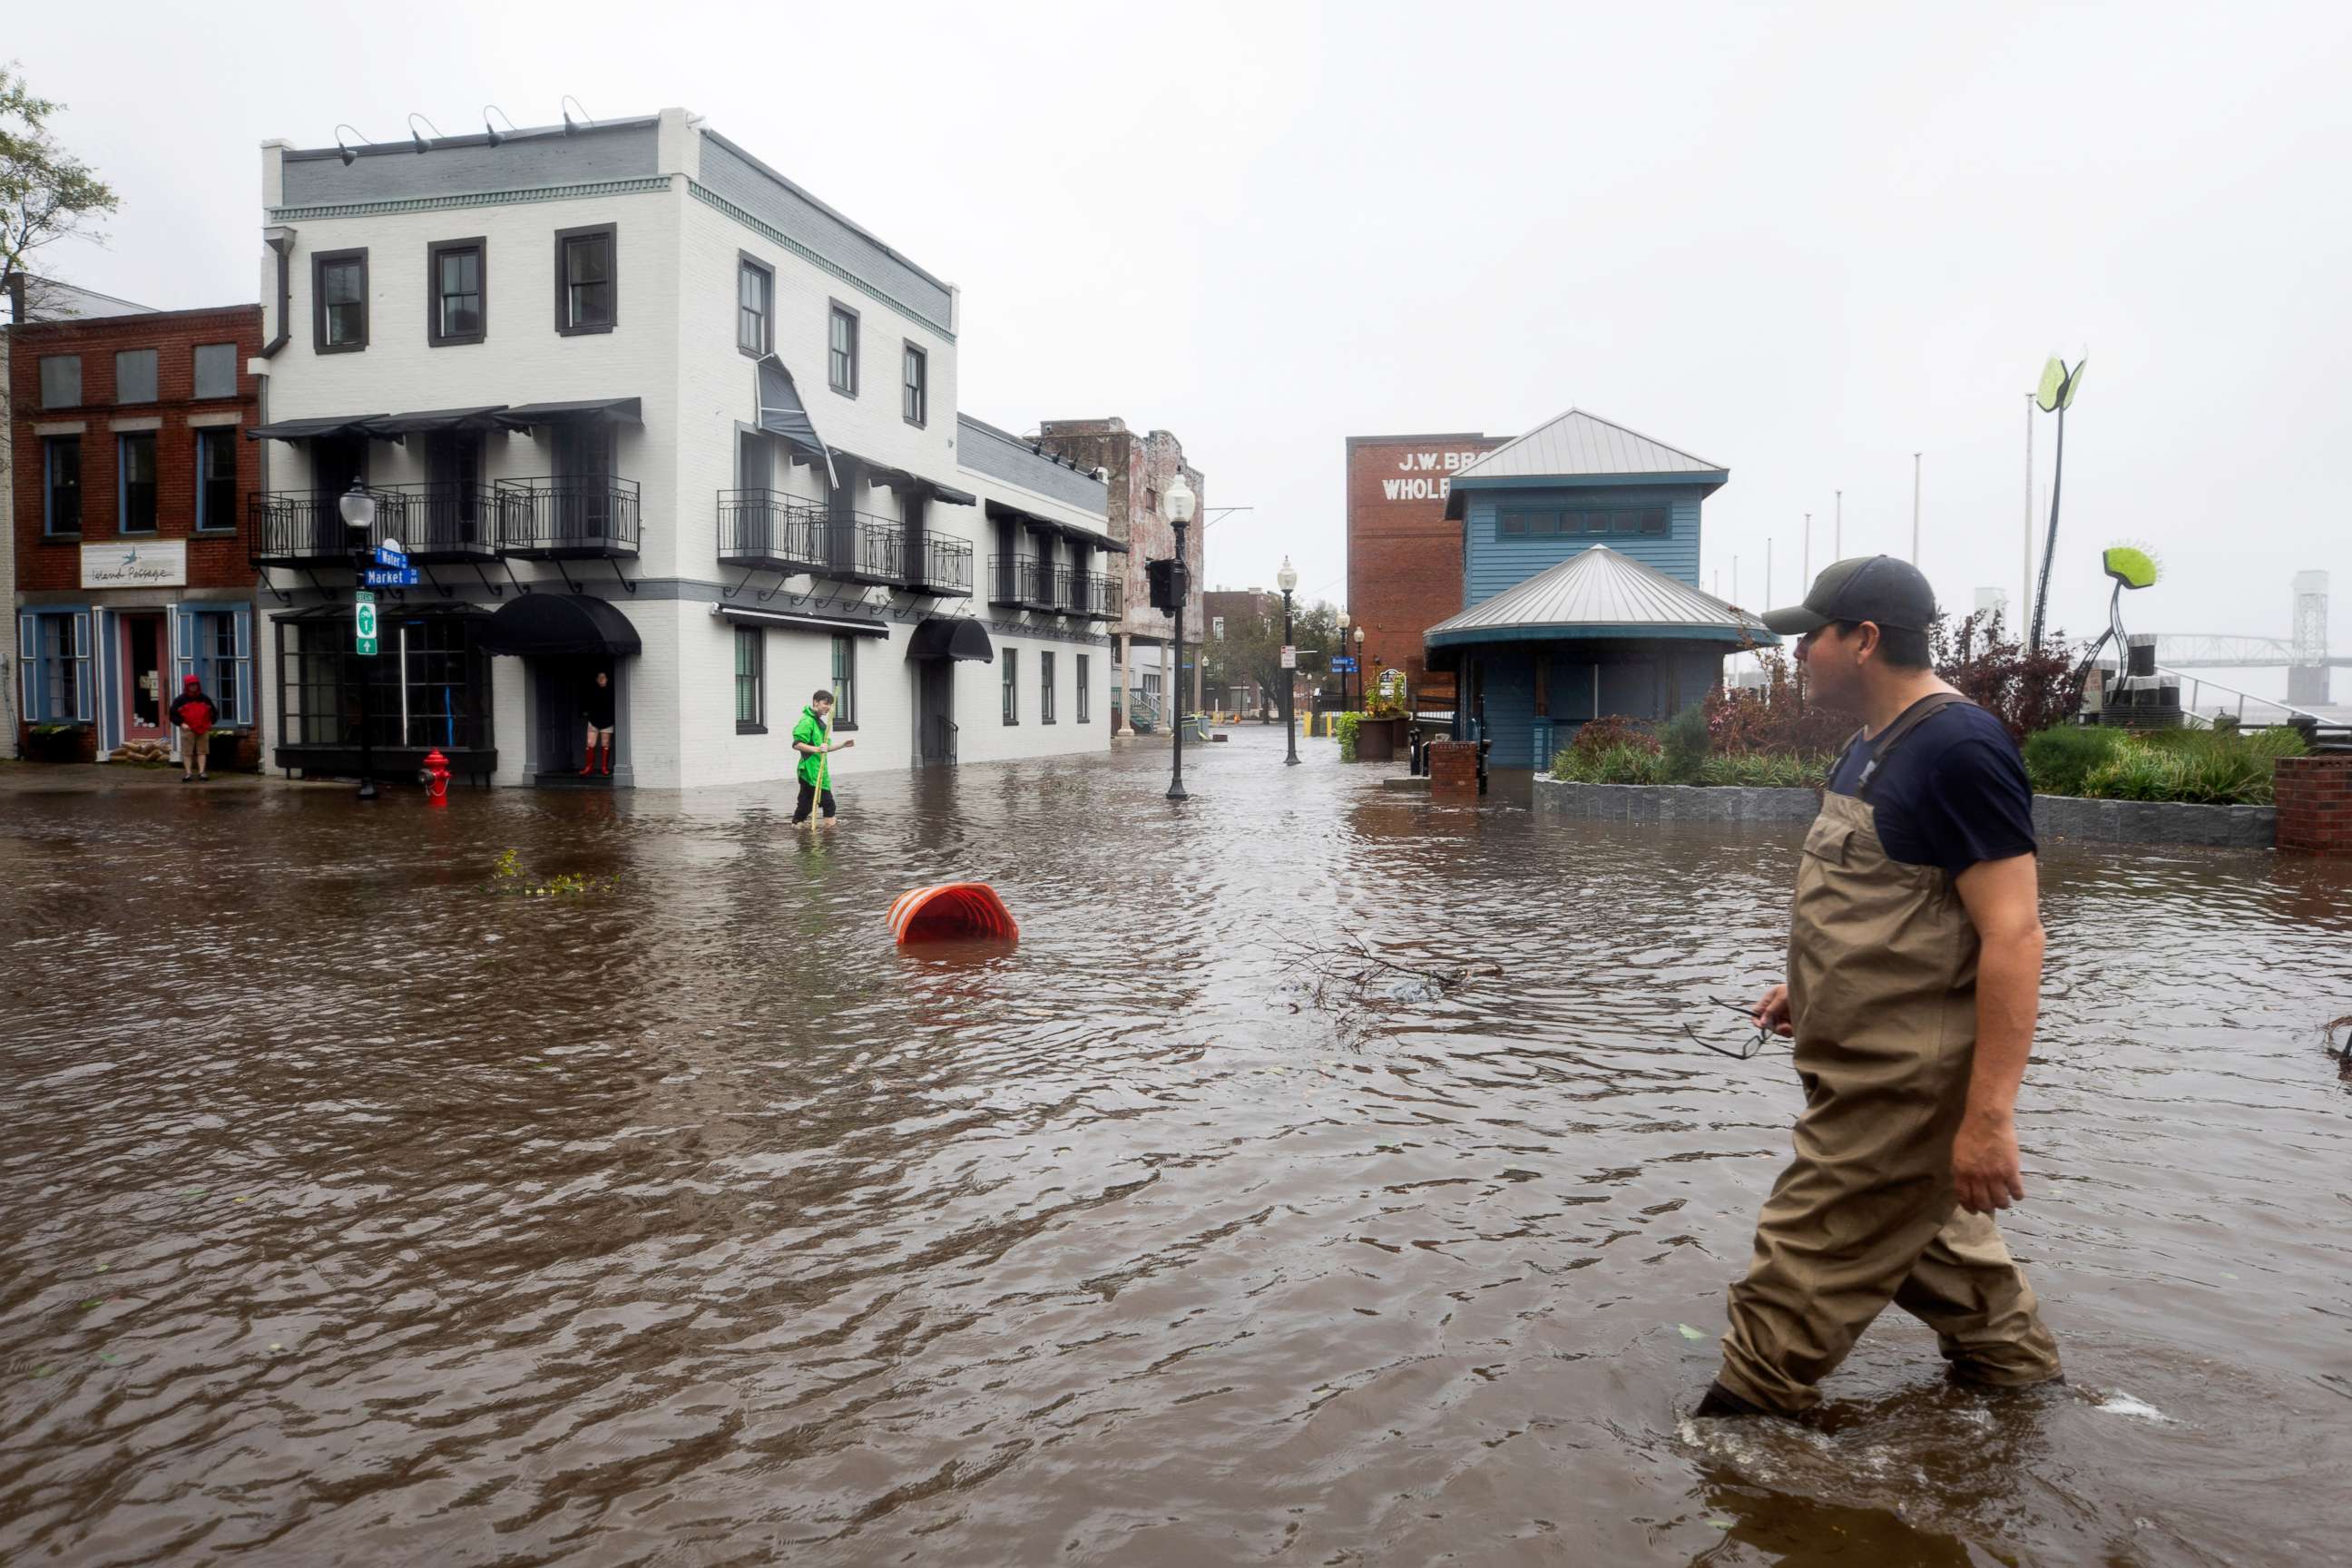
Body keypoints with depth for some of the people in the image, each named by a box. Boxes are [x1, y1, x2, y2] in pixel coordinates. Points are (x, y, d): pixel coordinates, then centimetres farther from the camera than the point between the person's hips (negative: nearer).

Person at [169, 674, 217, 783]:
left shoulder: (205, 699, 11)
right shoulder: (180, 700, 2)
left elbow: (214, 712, 20)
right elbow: (173, 714, 1)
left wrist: (210, 723, 8)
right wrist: (181, 724, -10)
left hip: (203, 729, 2)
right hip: (188, 730, -2)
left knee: (202, 751, 2)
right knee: (187, 752, -2)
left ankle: (202, 772, 4)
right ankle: (188, 774, 0)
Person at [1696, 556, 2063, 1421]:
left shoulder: (1959, 748, -21)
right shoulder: (1876, 743, 10)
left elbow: (2013, 935, -25)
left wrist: (1989, 1115, -26)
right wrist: (1808, 983, 18)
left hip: (1905, 1081, -10)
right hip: (1870, 1061, 10)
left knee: (1813, 1257, -2)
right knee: (1923, 1228, 26)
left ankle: (1750, 1404, 12)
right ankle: (2008, 1354, 46)